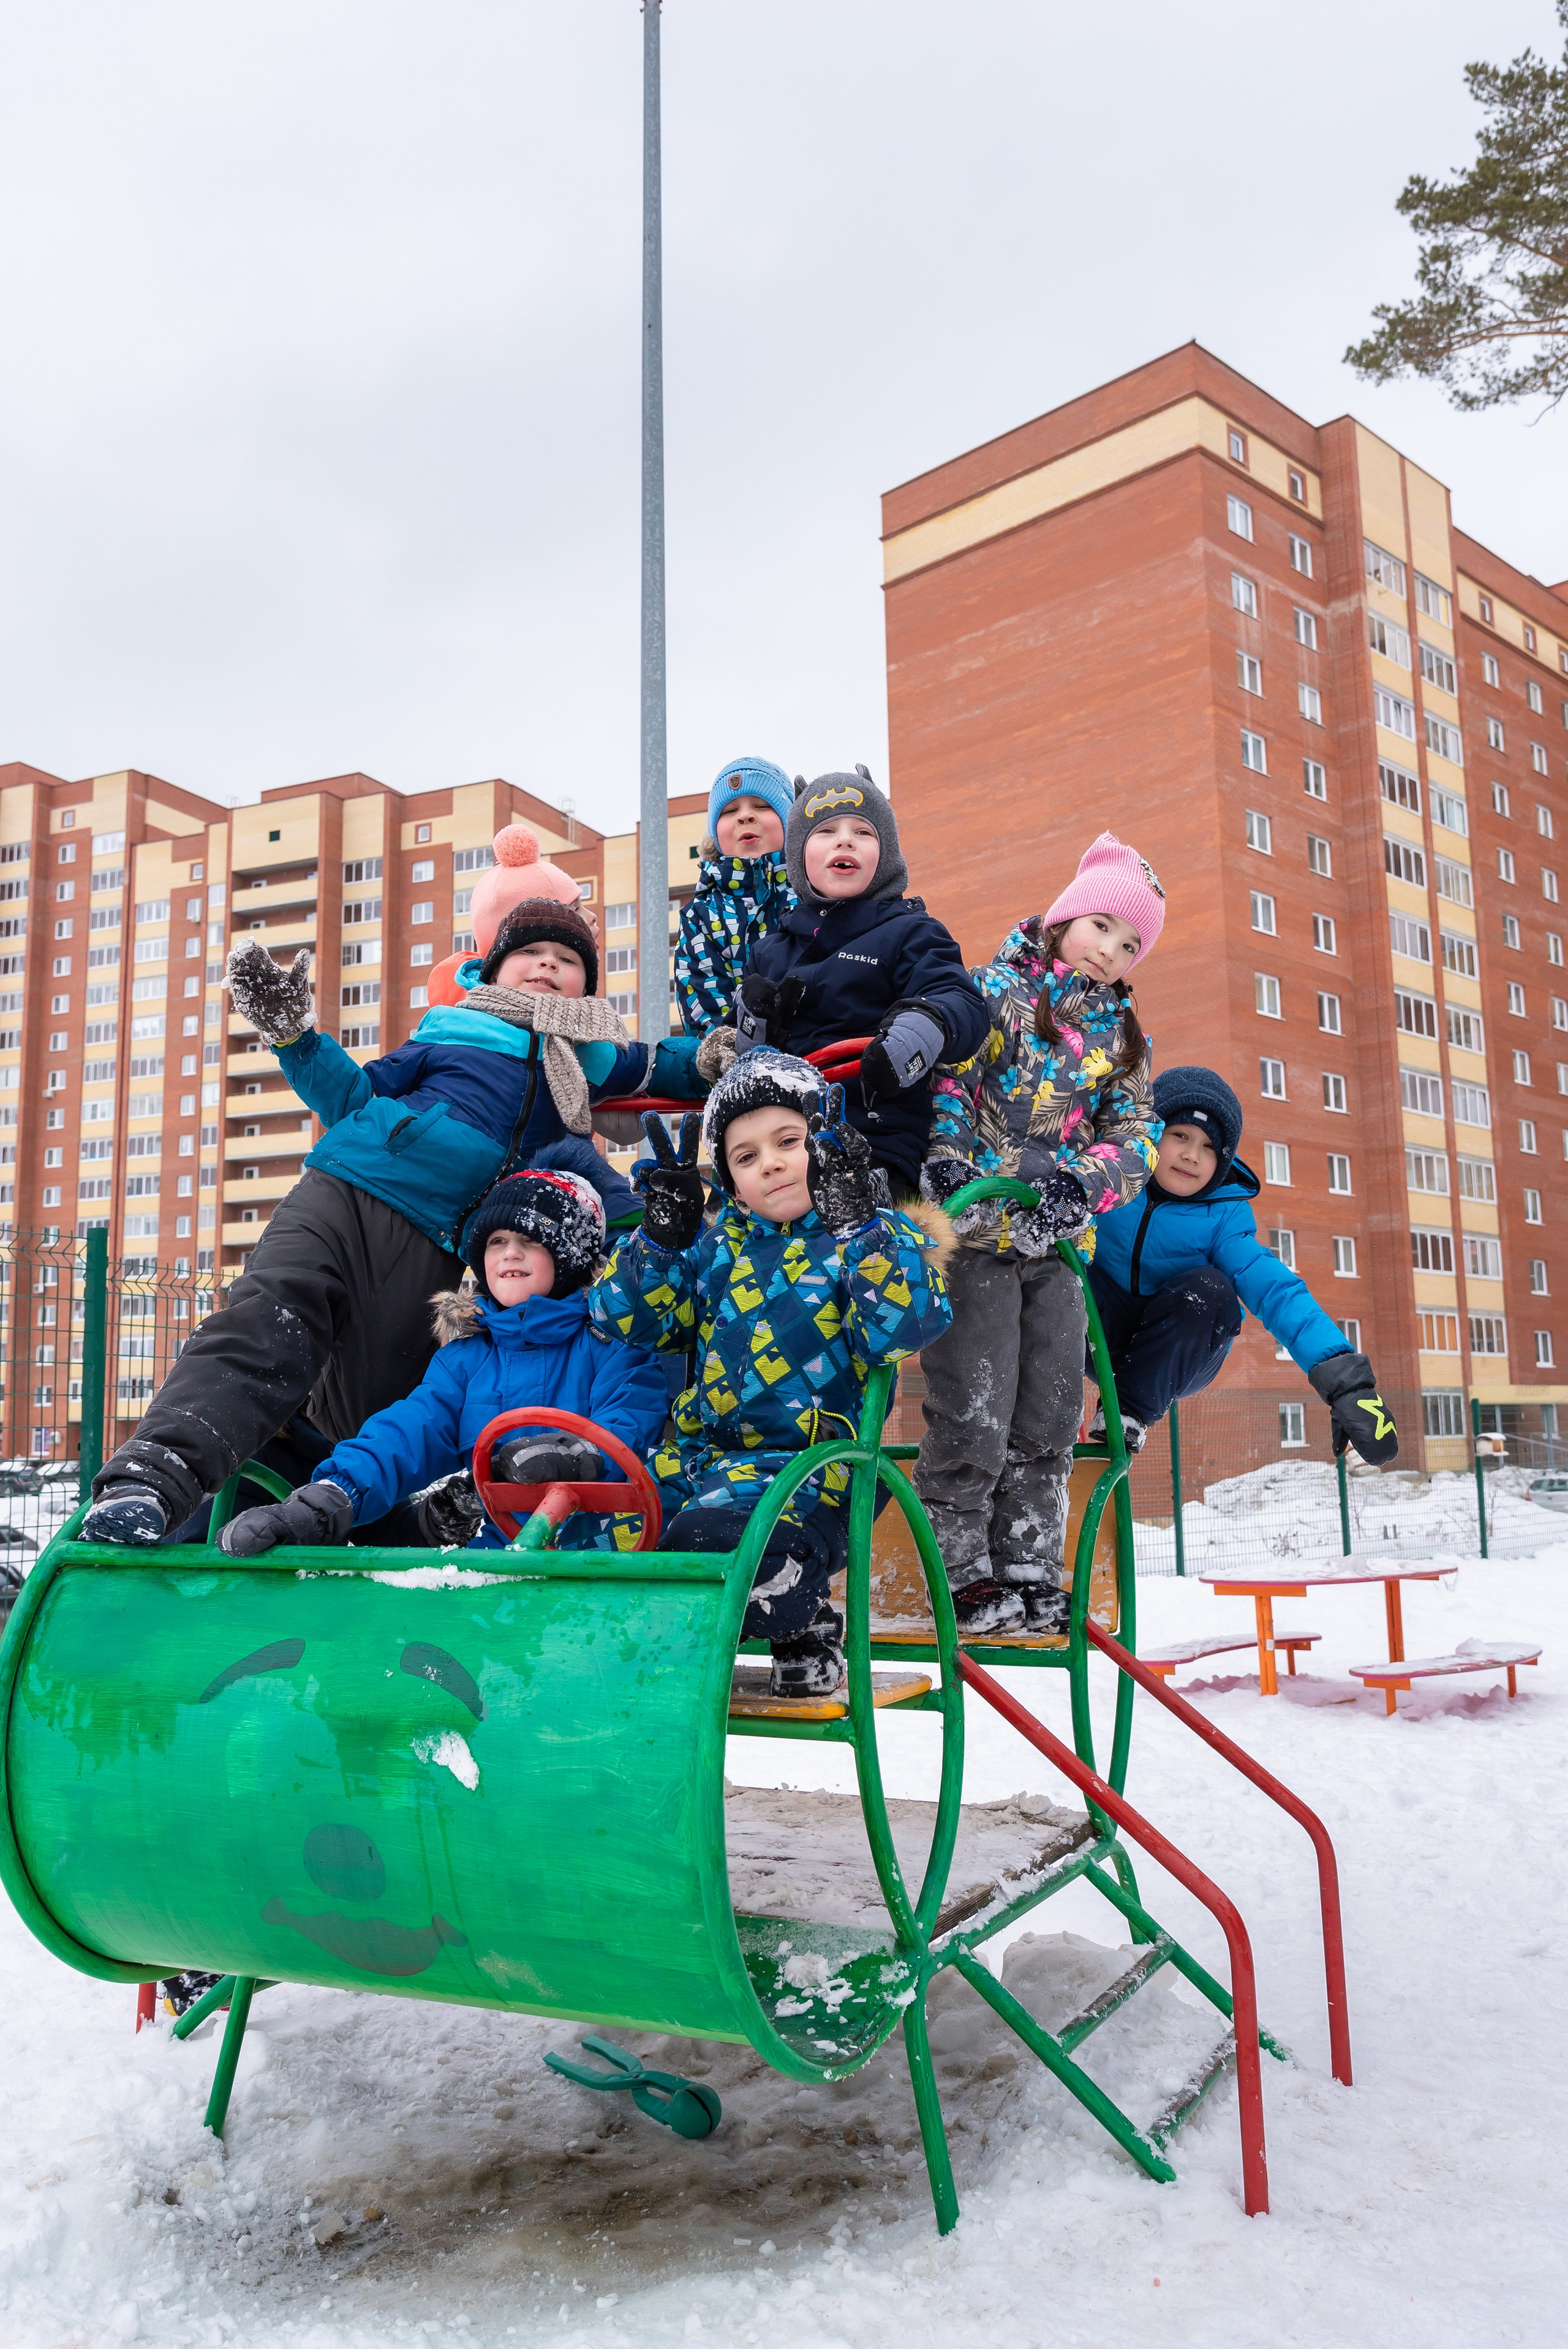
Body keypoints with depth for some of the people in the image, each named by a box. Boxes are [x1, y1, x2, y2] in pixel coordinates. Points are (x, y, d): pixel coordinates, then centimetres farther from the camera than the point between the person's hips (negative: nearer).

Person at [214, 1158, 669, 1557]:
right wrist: (330, 1499, -16)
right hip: (480, 1556, 2)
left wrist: (576, 1458, -31)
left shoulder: (610, 1342, 6)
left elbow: (633, 1421, -9)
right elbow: (414, 1428, 3)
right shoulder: (466, 1354, 18)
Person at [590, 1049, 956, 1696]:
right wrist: (663, 1231, -1)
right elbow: (628, 1321, 13)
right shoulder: (717, 1248, 18)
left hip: (805, 1463, -5)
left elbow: (904, 1331, -16)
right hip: (697, 1452, 6)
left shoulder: (884, 1240, 3)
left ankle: (808, 1630, -2)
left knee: (707, 1538, -34)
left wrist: (857, 1222, -22)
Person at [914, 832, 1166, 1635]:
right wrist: (946, 1167, -23)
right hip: (974, 1235, -6)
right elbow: (940, 1079, -10)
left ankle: (1030, 1575, 20)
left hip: (1056, 1243, 6)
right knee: (974, 1422, -6)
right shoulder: (997, 989, -3)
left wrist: (1084, 1182, -15)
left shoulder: (1121, 1036, 13)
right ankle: (959, 1578, 9)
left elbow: (1137, 1134, 5)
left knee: (1049, 1421, 9)